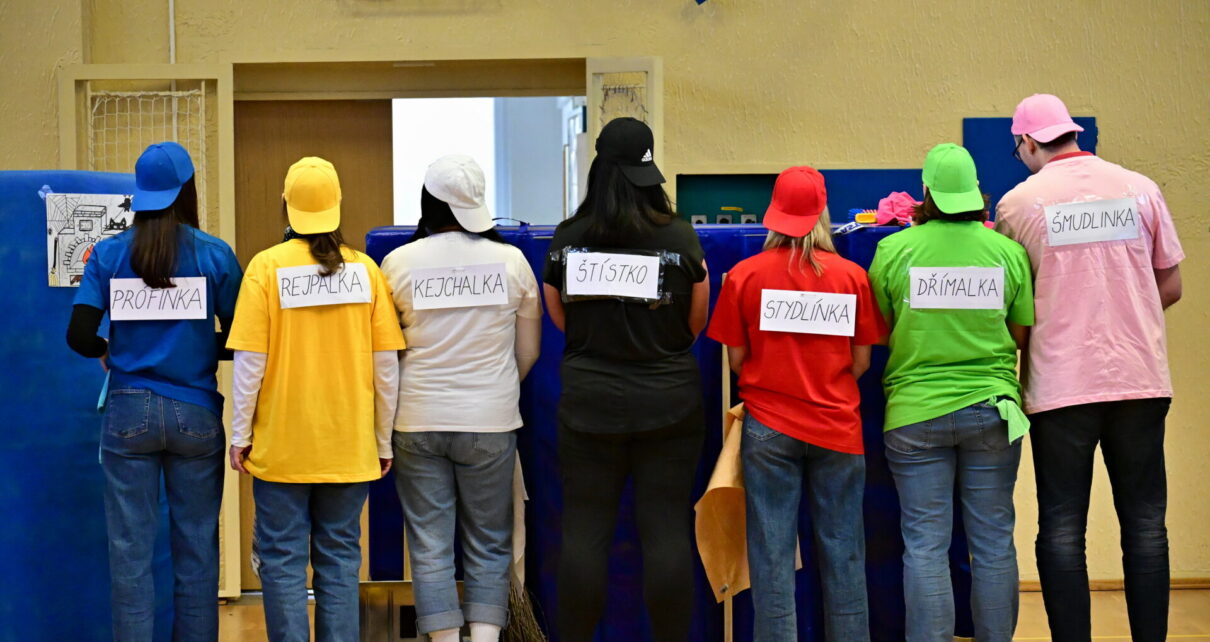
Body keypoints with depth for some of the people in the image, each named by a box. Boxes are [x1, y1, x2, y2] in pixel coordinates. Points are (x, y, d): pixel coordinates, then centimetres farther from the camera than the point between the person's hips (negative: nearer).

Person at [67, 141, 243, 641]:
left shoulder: (109, 254, -1)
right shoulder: (215, 254, -3)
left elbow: (79, 336, -5)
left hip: (129, 414, 0)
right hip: (195, 413, 0)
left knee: (130, 551, 5)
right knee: (197, 548, 8)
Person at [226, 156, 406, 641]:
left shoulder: (266, 267, -7)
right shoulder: (365, 269, -1)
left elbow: (249, 361, -8)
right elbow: (386, 364, 1)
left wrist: (240, 433, 3)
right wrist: (384, 439, 11)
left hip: (282, 445, -2)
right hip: (350, 446, 2)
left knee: (283, 558, 6)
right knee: (340, 556, 11)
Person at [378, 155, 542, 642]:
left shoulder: (398, 263, -5)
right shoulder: (511, 261, -3)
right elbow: (528, 352, 5)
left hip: (419, 421, 0)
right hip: (491, 421, 1)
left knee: (429, 546, 7)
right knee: (489, 545, 10)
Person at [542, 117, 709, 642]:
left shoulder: (566, 239, -3)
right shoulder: (680, 237, -7)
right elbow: (696, 323, 4)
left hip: (588, 402, 1)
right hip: (668, 400, -1)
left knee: (584, 533, 6)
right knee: (667, 533, 3)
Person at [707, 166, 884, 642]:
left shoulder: (744, 275, -6)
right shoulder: (851, 275, -4)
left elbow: (736, 358, 1)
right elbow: (861, 361, 2)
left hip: (767, 426, 0)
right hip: (837, 426, 1)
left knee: (772, 554, 4)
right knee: (843, 554, 9)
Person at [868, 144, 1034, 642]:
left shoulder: (894, 250, -5)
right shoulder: (1008, 251, -1)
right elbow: (1022, 335, 5)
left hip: (916, 411, -1)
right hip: (992, 410, 1)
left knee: (925, 544, 2)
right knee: (993, 541, 9)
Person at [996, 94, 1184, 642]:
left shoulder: (1018, 203, -3)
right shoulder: (1139, 189, 3)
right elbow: (1171, 287, 8)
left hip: (1060, 384, -2)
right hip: (1140, 378, 2)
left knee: (1062, 528, 4)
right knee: (1145, 521, 9)